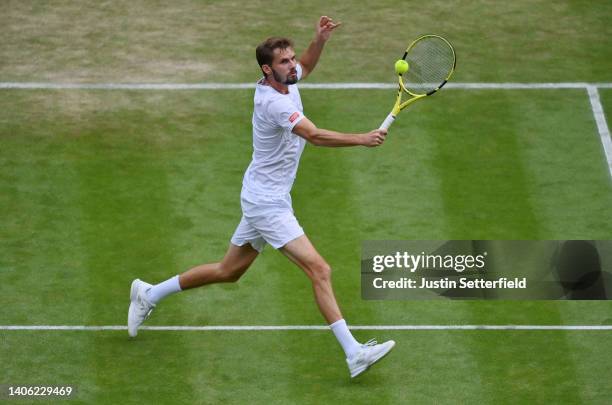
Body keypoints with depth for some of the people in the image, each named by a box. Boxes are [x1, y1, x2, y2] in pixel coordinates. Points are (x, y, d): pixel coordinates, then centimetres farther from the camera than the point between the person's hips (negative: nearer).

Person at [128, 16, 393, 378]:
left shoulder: (286, 82, 4)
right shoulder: (274, 102, -24)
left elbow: (306, 67, 28)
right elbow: (313, 135, -37)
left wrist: (320, 40, 9)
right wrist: (361, 139, -44)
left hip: (263, 199, 10)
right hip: (268, 203, -10)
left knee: (229, 271, 21)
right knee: (320, 270, -16)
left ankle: (150, 294, 33)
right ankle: (354, 353, -18)